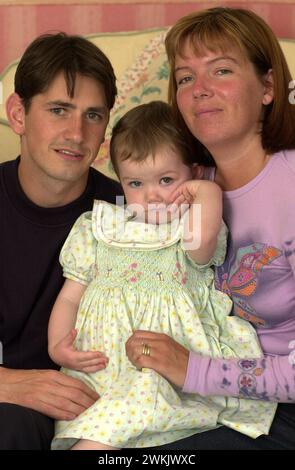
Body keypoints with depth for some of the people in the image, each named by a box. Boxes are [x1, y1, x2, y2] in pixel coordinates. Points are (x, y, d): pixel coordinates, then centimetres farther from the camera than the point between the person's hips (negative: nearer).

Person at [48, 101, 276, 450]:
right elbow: (69, 297, 15)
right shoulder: (98, 230, 14)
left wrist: (208, 191, -8)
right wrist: (57, 348, 0)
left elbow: (202, 239, -23)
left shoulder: (189, 231, 5)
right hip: (100, 367, 3)